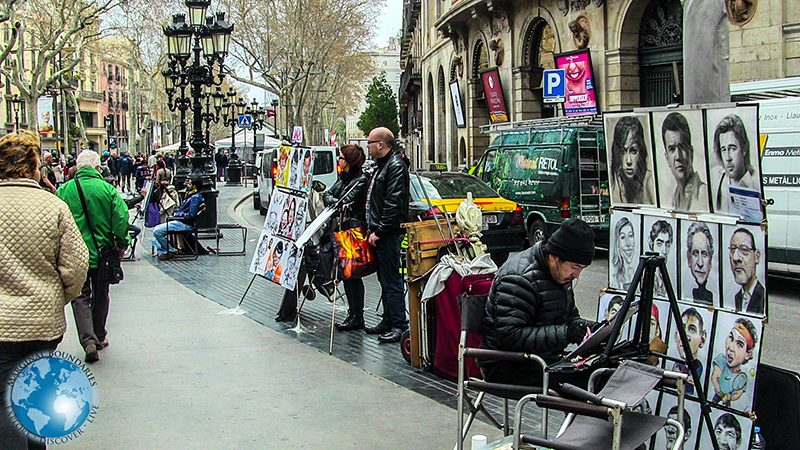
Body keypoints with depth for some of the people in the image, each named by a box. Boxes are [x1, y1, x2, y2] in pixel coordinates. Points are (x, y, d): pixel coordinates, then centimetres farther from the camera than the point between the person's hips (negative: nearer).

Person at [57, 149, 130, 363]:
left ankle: (89, 340, -12)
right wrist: (121, 244, 1)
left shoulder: (64, 190, -5)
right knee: (100, 297, 17)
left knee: (80, 297, 4)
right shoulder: (107, 189, -7)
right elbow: (121, 218, -12)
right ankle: (100, 337, 30)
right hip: (102, 253, 1)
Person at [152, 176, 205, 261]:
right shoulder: (192, 195, 14)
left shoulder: (195, 198, -18)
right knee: (156, 230, 11)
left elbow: (191, 216, -25)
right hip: (180, 221, 11)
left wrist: (178, 214, -12)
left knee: (157, 231, -14)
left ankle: (171, 251, -2)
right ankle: (161, 252, 5)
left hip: (185, 225, -11)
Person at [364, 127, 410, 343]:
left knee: (391, 280, -8)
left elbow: (393, 203, -21)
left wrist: (379, 231, -20)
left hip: (389, 234, -11)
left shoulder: (395, 166, -14)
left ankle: (399, 325, -4)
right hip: (380, 233, 11)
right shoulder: (383, 165, 19)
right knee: (384, 279, 15)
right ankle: (388, 321, 23)